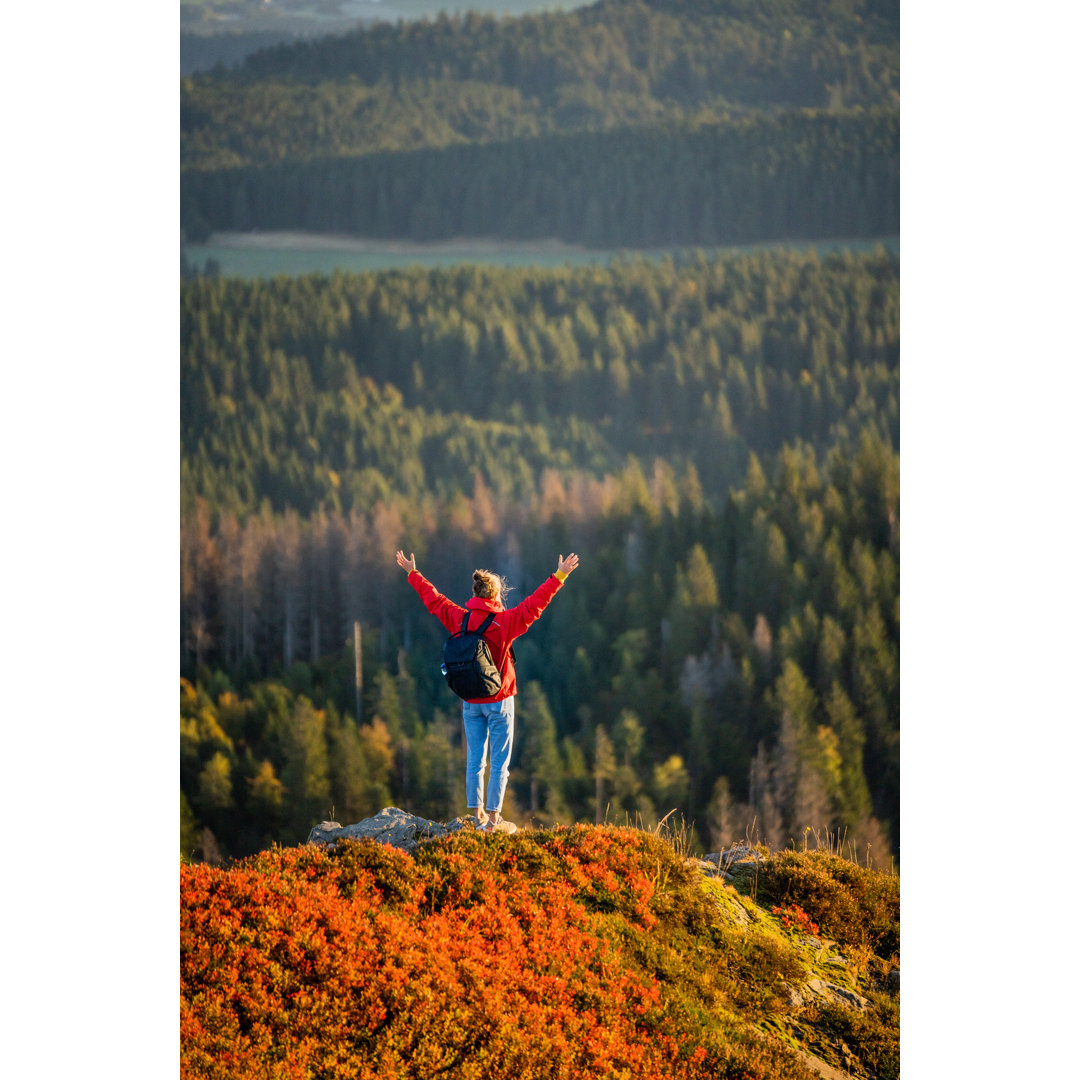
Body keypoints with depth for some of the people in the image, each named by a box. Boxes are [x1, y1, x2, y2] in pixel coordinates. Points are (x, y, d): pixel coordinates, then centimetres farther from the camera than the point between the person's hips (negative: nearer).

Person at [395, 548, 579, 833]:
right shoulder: (504, 622, -13)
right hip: (498, 700, -4)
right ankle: (493, 818, -2)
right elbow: (535, 604, -16)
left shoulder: (459, 618, -1)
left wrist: (412, 573, 25)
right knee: (500, 762, 1)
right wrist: (559, 576, -12)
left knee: (474, 760, 11)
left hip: (470, 702, 5)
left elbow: (433, 599, 11)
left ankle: (477, 816, 15)